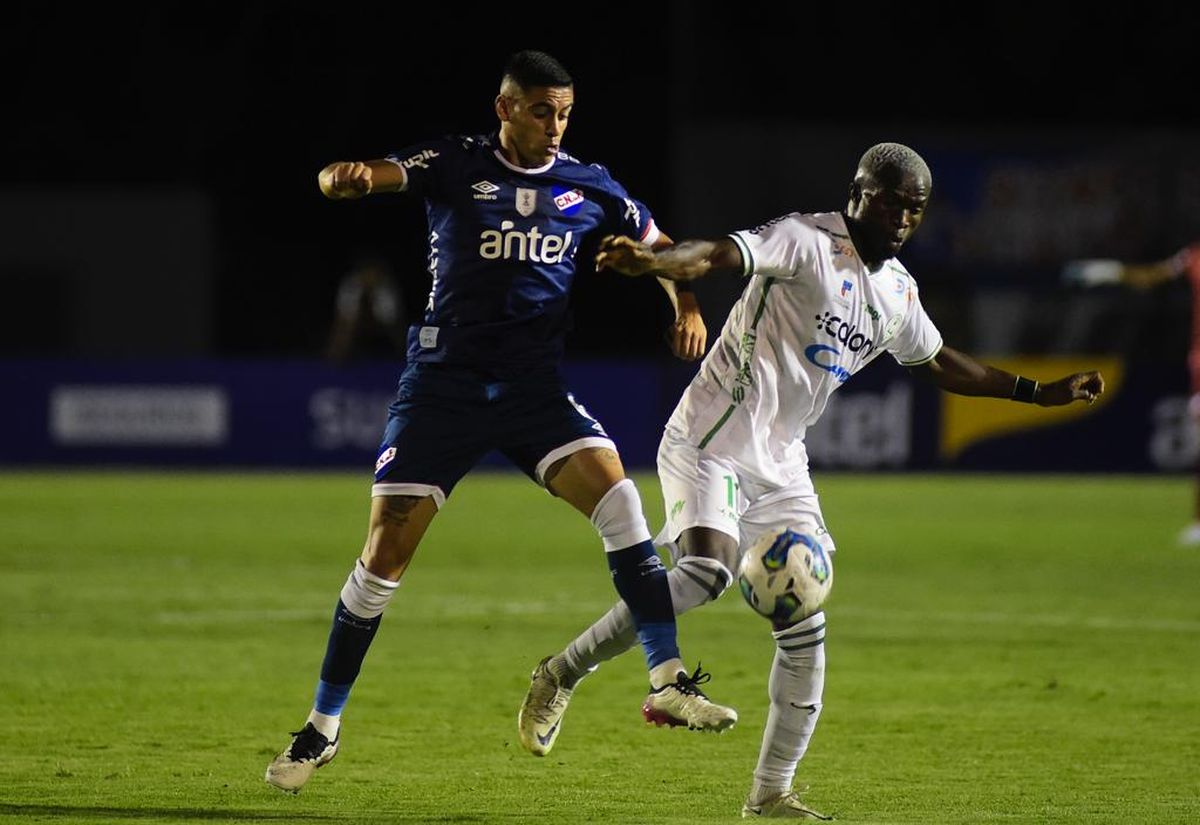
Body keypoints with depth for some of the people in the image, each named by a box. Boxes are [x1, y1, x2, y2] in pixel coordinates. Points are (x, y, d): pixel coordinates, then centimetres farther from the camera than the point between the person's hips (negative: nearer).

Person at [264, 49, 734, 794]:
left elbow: (659, 247, 23)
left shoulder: (589, 188, 7)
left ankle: (668, 681, -16)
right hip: (445, 379, -2)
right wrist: (347, 176, -41)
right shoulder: (456, 165, -2)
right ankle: (324, 725, 9)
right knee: (386, 550, -4)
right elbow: (364, 178, -16)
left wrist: (687, 307, 4)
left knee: (617, 498, -21)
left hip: (536, 383, 2)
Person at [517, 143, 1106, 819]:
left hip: (780, 466, 8)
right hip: (711, 441, -7)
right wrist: (651, 261, -49)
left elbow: (940, 364, 30)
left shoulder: (897, 293, 12)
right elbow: (722, 255, -29)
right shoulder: (808, 242, -12)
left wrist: (1040, 392, 30)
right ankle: (563, 674, -15)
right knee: (707, 572, -30)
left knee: (805, 633, 1)